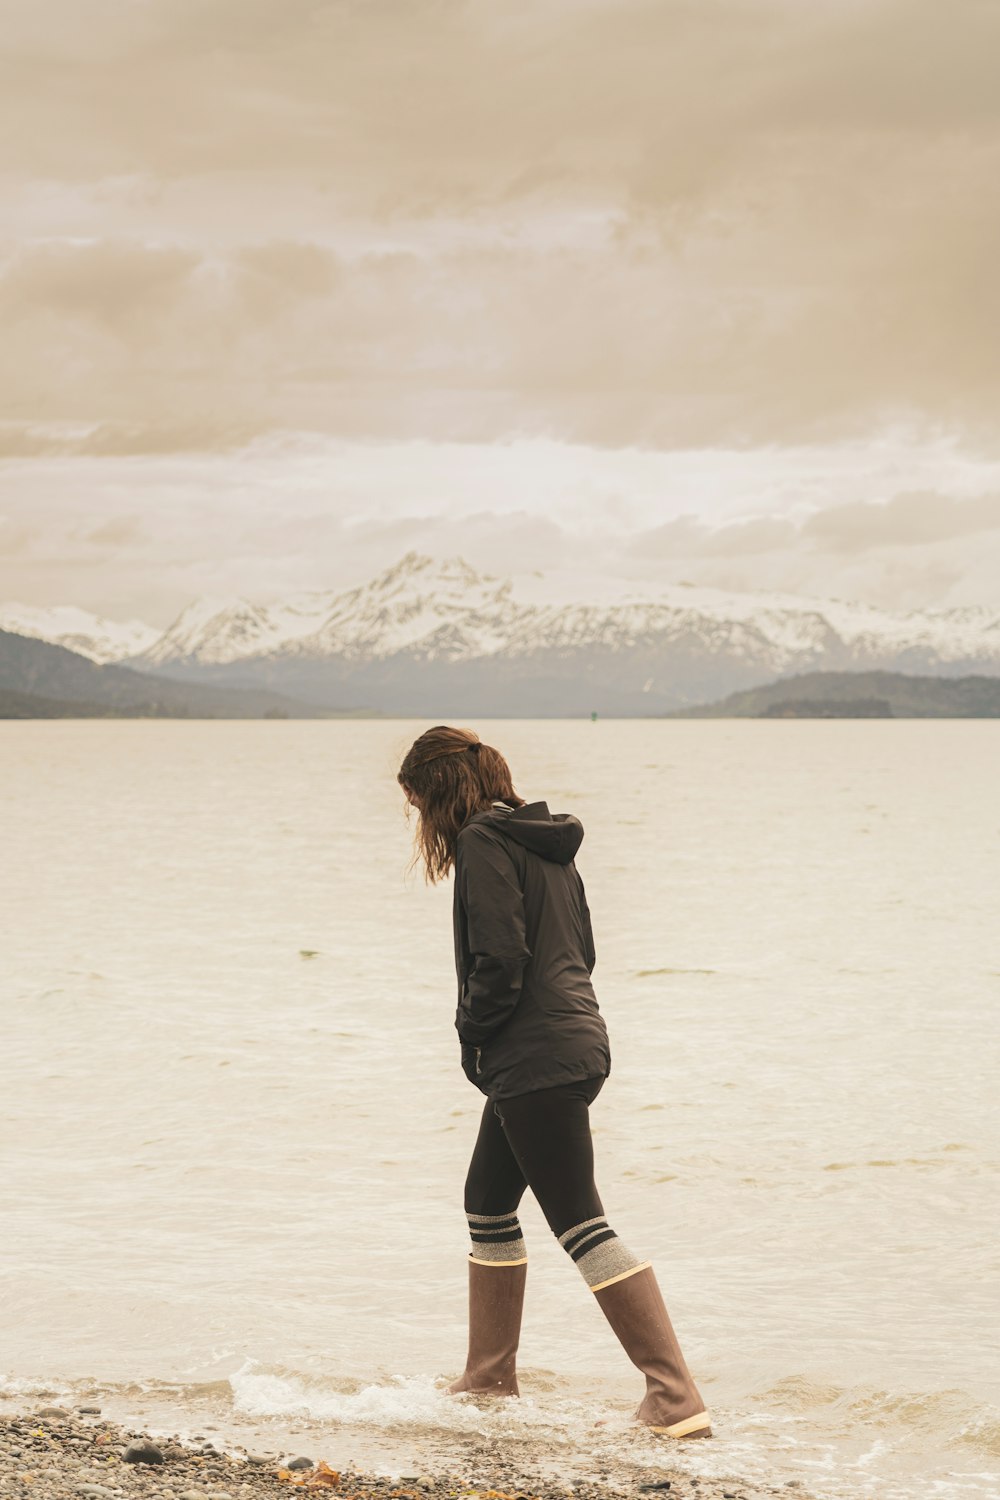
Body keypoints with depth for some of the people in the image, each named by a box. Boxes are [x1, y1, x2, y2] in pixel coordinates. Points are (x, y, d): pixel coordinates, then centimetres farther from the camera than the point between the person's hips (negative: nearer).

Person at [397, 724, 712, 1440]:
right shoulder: (545, 843, 17)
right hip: (576, 1041, 10)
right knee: (488, 1205, 21)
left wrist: (472, 1039, -5)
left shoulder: (483, 842, -11)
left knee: (581, 1224, -10)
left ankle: (679, 1401, -13)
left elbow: (499, 958, -20)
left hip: (536, 1059, -10)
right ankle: (489, 1382, 30)